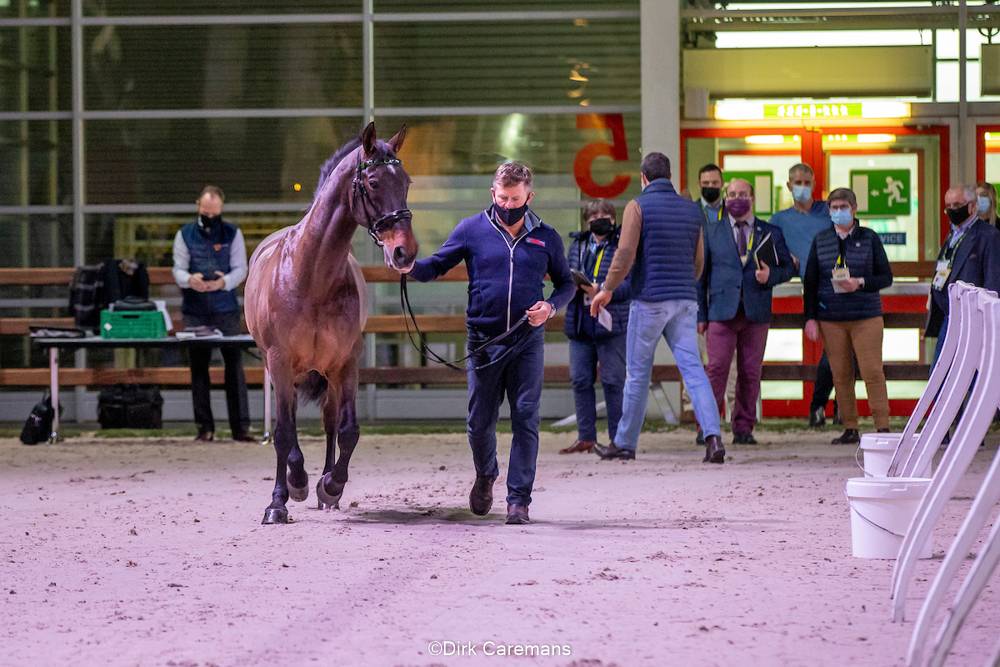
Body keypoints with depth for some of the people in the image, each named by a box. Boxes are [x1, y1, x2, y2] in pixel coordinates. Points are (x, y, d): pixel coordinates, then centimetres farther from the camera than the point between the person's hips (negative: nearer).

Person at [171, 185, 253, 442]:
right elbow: (178, 269, 2)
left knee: (234, 366, -4)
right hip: (195, 312, 1)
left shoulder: (232, 234, 6)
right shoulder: (185, 235, 7)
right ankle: (205, 427, 8)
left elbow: (240, 269, 1)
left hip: (226, 310, -1)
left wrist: (224, 282, -20)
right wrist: (190, 280, -22)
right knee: (199, 368, 3)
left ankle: (240, 426, -3)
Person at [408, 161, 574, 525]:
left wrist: (550, 307, -7)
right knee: (480, 420, 7)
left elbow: (566, 283, 13)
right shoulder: (472, 230, 1)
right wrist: (410, 266, -21)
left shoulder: (545, 237, 5)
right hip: (484, 340, 0)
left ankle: (519, 499, 0)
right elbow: (436, 266, 1)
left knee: (526, 419, -5)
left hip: (527, 341, 0)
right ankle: (485, 476, 36)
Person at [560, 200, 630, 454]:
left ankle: (618, 438, 4)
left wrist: (603, 291, -20)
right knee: (580, 380, 6)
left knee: (613, 381, -3)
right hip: (580, 325, 6)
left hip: (612, 325, -6)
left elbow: (632, 283, -10)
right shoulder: (577, 245, 15)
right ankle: (586, 436, 14)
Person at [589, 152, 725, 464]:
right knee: (693, 368, -3)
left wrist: (606, 289, -1)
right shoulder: (691, 210, 12)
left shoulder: (639, 206, -5)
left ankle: (625, 443, 15)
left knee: (637, 373, 6)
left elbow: (625, 254, -12)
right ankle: (713, 436, -19)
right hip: (685, 300, 4)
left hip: (650, 299, -4)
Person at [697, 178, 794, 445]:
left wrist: (770, 275, -8)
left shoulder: (770, 233, 12)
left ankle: (744, 428, 9)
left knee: (751, 373, 2)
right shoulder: (711, 231, 11)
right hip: (721, 310, -1)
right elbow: (701, 273, 10)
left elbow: (788, 267, 15)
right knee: (717, 368, -9)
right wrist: (700, 313, 4)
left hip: (756, 312, 1)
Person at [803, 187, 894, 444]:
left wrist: (860, 283, -13)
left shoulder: (869, 238, 4)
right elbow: (810, 282, 11)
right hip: (831, 319, 2)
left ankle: (883, 427, -5)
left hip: (866, 316, -2)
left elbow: (886, 277, 4)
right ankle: (850, 429, 7)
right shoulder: (820, 240, 9)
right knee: (840, 375, 1)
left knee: (872, 371, -7)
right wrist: (810, 318, 4)